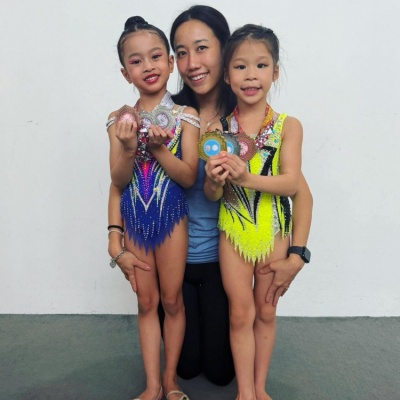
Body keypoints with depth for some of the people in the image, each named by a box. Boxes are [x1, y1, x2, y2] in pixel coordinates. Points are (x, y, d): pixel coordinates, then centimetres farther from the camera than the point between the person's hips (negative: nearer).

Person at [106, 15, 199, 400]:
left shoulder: (184, 117, -7)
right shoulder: (120, 119, -2)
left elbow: (188, 177, -11)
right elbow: (118, 181, -5)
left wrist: (159, 147, -25)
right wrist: (129, 149, -24)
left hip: (171, 216, -2)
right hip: (134, 219, 2)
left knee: (171, 299, 11)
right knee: (146, 302, 12)